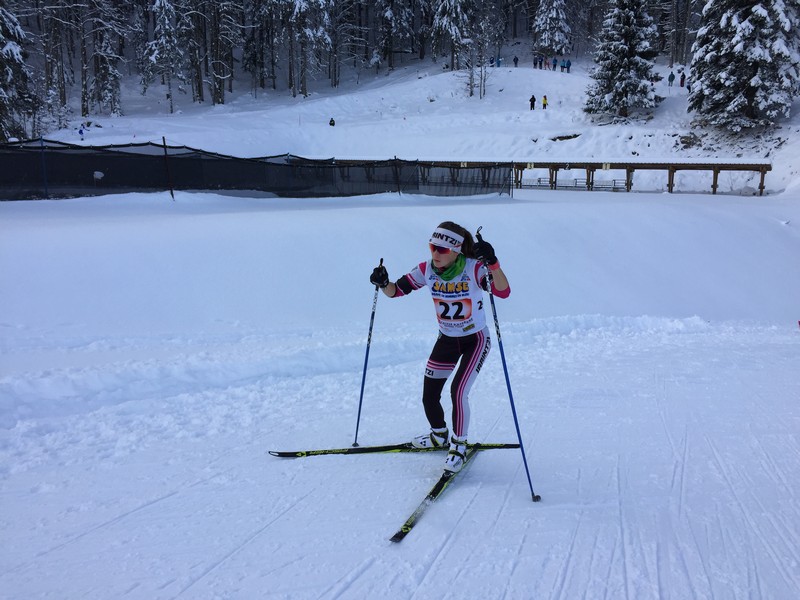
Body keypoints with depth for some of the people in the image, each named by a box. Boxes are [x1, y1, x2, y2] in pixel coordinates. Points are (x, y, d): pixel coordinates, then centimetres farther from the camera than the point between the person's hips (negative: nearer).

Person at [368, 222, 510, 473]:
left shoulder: (473, 268, -25)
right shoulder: (426, 269, -13)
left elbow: (503, 292, -38)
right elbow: (396, 291, -7)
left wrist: (492, 263, -55)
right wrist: (383, 284, -29)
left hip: (475, 340, -5)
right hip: (446, 339, 5)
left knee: (458, 391, -18)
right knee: (429, 396, 7)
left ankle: (459, 445, 7)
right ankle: (439, 435, 38)